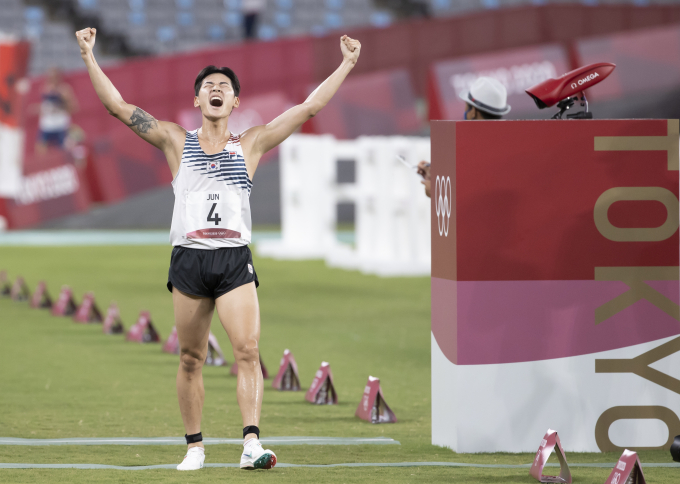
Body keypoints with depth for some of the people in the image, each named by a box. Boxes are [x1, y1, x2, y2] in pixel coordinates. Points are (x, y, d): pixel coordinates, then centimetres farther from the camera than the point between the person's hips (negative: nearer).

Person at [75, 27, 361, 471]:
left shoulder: (251, 144, 12)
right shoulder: (177, 141, 12)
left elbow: (310, 107, 13)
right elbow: (117, 105, 10)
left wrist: (347, 64, 10)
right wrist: (89, 57, 4)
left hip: (235, 260, -1)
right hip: (188, 258, 1)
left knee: (248, 349, -14)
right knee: (191, 358, 4)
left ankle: (252, 443, -21)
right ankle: (195, 446, 12)